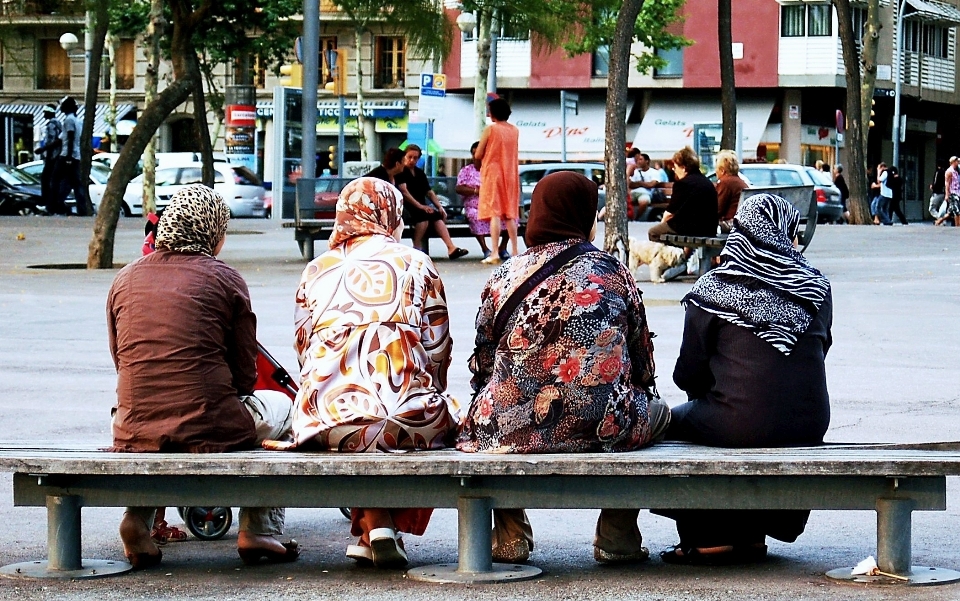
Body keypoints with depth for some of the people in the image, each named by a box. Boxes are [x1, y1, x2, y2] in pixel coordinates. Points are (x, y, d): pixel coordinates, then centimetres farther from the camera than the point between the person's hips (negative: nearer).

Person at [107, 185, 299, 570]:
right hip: (209, 430, -4)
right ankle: (259, 532, 22)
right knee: (280, 405, 27)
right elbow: (244, 375, 0)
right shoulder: (223, 278, -1)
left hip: (134, 434, 4)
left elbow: (122, 363, 12)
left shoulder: (125, 279, 8)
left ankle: (139, 516, 18)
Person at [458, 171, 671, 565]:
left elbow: (481, 369, 8)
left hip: (508, 431, 1)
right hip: (607, 429, -1)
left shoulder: (504, 278, 4)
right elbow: (643, 366, 11)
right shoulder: (614, 273, 4)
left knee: (490, 406, 36)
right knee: (656, 410, 31)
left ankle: (509, 532, 27)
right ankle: (617, 532, 23)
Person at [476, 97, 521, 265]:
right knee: (510, 214, 12)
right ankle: (515, 251, 13)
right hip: (510, 175, 5)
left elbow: (478, 154, -6)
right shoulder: (515, 130, 6)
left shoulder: (490, 129, -9)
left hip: (493, 174, -5)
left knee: (494, 213, -9)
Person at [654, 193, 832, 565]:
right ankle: (751, 536, 31)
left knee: (668, 423, 23)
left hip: (740, 425, -5)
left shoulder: (713, 290, -4)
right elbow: (818, 351, 14)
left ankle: (708, 538, 19)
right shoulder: (816, 288, 5)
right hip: (808, 428, 5)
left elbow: (688, 374, -1)